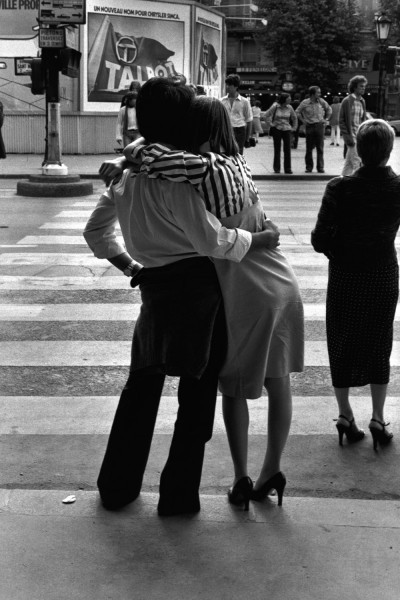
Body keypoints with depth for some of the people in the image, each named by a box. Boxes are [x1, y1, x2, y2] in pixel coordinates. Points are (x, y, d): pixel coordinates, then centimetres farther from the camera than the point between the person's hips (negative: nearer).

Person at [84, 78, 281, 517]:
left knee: (141, 385, 17)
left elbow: (96, 230, 17)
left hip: (155, 291, 7)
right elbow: (212, 240, -20)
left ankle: (117, 485, 26)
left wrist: (129, 266, 20)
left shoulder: (126, 174, 8)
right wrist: (262, 239, -7)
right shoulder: (175, 177, -17)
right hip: (197, 288, -7)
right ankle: (178, 494, 14)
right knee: (197, 391, 6)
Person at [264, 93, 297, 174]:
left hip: (287, 130, 2)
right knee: (277, 149, 2)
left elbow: (294, 118, 15)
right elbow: (267, 115, 1)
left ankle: (288, 169, 3)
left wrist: (294, 127, 10)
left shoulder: (289, 108, 2)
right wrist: (271, 123, 0)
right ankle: (276, 168, 8)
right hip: (277, 129, -2)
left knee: (287, 149, -2)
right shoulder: (275, 107, -8)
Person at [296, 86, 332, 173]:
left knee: (320, 148, 1)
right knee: (309, 148, 2)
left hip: (320, 126, 1)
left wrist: (326, 119, 10)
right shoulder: (305, 103, -3)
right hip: (310, 126, -1)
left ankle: (320, 167, 5)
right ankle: (309, 167, 11)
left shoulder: (321, 101, 2)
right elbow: (298, 112, 9)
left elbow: (329, 109, 17)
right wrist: (303, 120, 2)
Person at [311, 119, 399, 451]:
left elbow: (320, 239, -17)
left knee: (342, 344, 13)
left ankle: (346, 416, 17)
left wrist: (340, 254, 1)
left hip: (345, 277, -1)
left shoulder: (340, 188, -19)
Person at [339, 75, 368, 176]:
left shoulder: (362, 101, 14)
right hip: (351, 135, -7)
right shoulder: (347, 101, -8)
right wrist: (347, 137, -16)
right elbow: (341, 120, -9)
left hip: (359, 135, 7)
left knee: (348, 163, 12)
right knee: (357, 163, -10)